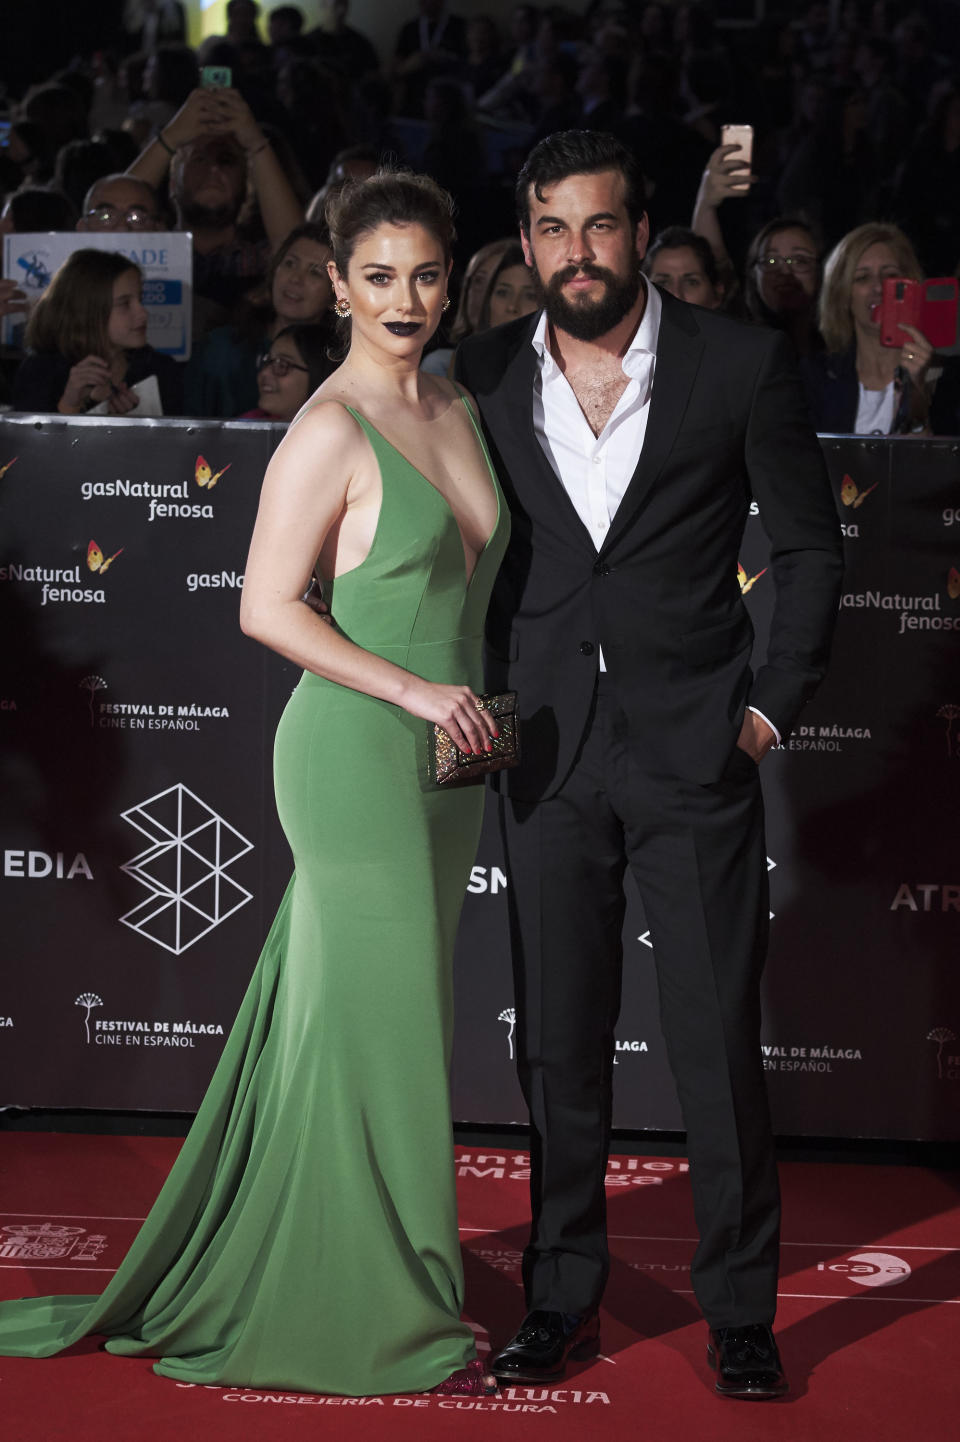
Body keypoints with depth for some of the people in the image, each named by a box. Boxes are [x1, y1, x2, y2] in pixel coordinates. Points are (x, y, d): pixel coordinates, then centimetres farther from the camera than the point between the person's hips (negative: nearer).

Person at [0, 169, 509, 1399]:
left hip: (442, 761, 8)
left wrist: (484, 706, 11)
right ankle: (386, 1314, 12)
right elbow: (267, 609, -17)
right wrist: (412, 689, -18)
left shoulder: (456, 411, 11)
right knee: (383, 1022, -1)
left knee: (365, 1015, 14)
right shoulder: (330, 430, -13)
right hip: (355, 754, -8)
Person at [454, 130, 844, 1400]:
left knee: (718, 1043, 2)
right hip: (548, 757, 2)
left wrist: (774, 705, -1)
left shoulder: (740, 363, -3)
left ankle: (740, 1310, 15)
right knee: (558, 1044, 8)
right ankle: (564, 1300, 20)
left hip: (694, 755, -2)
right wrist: (484, 703, 7)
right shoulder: (487, 376, 4)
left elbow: (810, 544, 4)